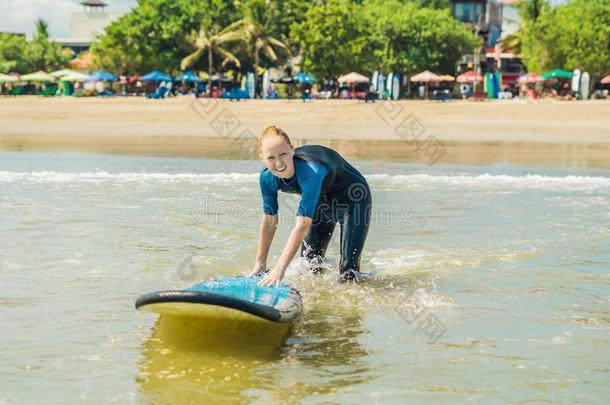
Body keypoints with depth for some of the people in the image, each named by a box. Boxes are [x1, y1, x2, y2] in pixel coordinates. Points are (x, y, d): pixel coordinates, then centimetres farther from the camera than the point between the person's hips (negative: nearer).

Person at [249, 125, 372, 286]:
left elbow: (302, 225, -47)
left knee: (348, 270, -13)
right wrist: (260, 264, -7)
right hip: (322, 199, 6)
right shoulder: (267, 177, -23)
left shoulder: (310, 171, -44)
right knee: (310, 261, 14)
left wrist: (279, 269, -49)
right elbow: (269, 221, -10)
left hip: (354, 198, -6)